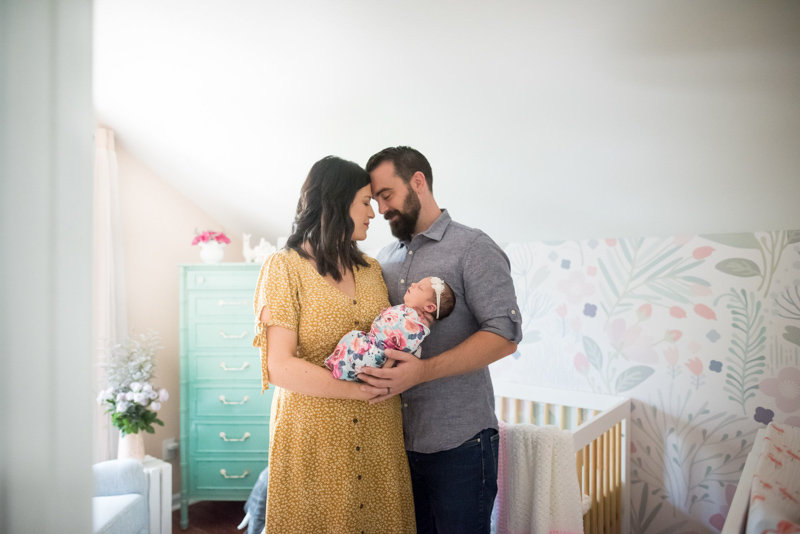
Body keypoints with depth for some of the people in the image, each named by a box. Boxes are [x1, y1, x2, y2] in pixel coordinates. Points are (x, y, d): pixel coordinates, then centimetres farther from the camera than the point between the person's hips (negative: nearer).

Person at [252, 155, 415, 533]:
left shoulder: (371, 269, 13)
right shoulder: (285, 267, -7)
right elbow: (280, 367, -15)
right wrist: (361, 390, -20)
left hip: (377, 435, 5)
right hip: (313, 435, -5)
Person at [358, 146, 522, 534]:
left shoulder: (473, 248, -8)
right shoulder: (386, 259, 13)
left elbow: (505, 335, -17)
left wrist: (424, 370, -27)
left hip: (458, 444, -6)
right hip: (399, 440, 6)